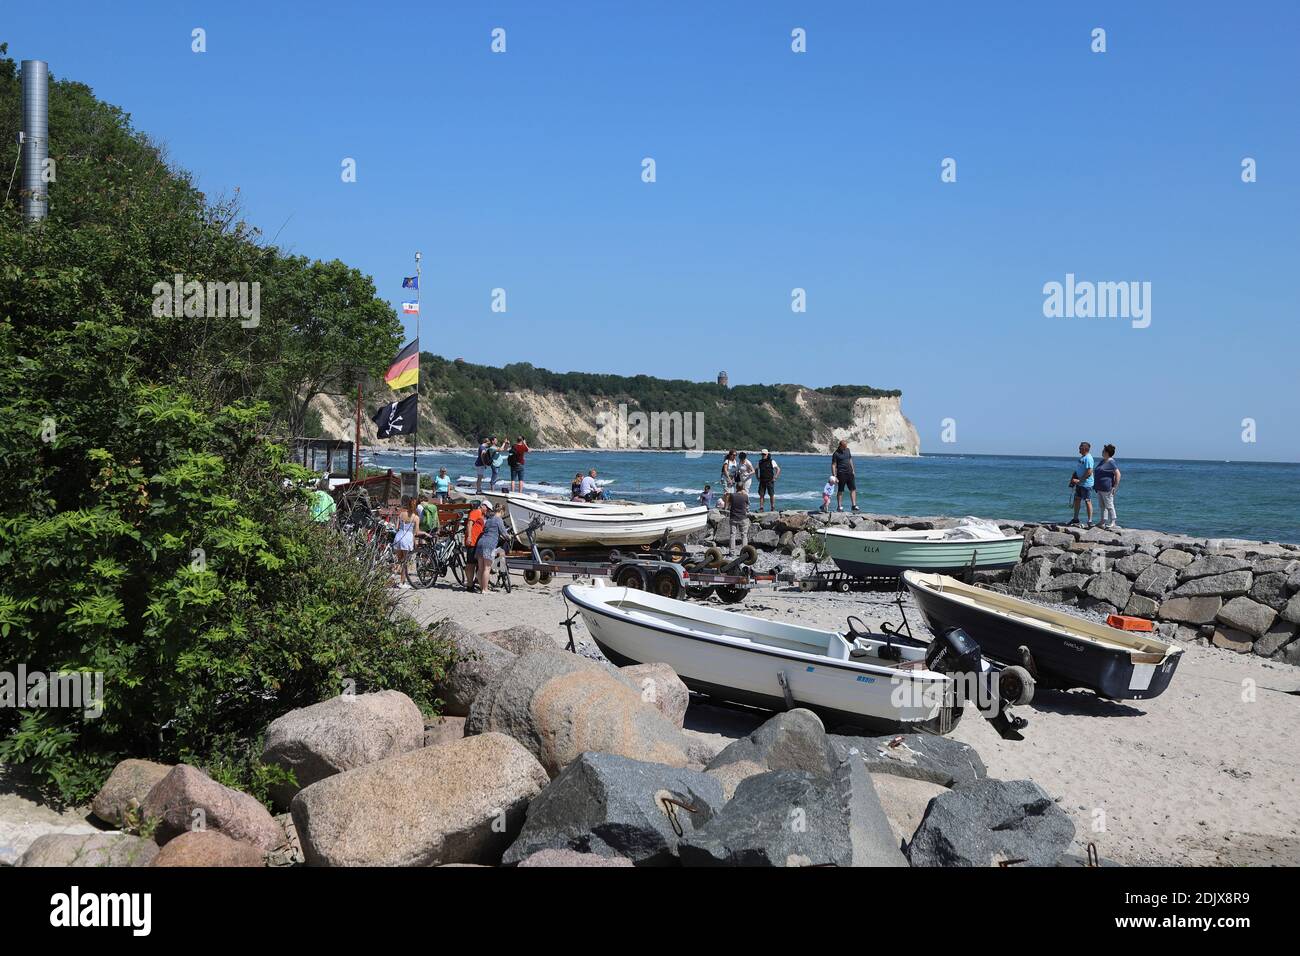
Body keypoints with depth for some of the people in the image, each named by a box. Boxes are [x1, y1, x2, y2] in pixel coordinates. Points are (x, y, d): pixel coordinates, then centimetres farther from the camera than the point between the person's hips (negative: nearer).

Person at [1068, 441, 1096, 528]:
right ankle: (1075, 519, 24)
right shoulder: (1081, 458, 15)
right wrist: (1073, 479, 9)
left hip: (1086, 484, -10)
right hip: (1079, 484, 10)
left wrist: (1079, 480, -21)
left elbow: (1089, 472, -22)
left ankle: (1090, 521, -2)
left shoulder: (1088, 458, -16)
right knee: (1077, 500, 14)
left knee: (1088, 502, -5)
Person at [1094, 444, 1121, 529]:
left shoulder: (1111, 462, -15)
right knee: (1102, 506, 12)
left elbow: (1118, 474, -19)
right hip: (1099, 488, 10)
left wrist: (1115, 487, -20)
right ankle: (1103, 523, 17)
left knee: (1109, 506, -4)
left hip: (1107, 488, -10)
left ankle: (1113, 523, 1)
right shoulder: (1103, 461, 14)